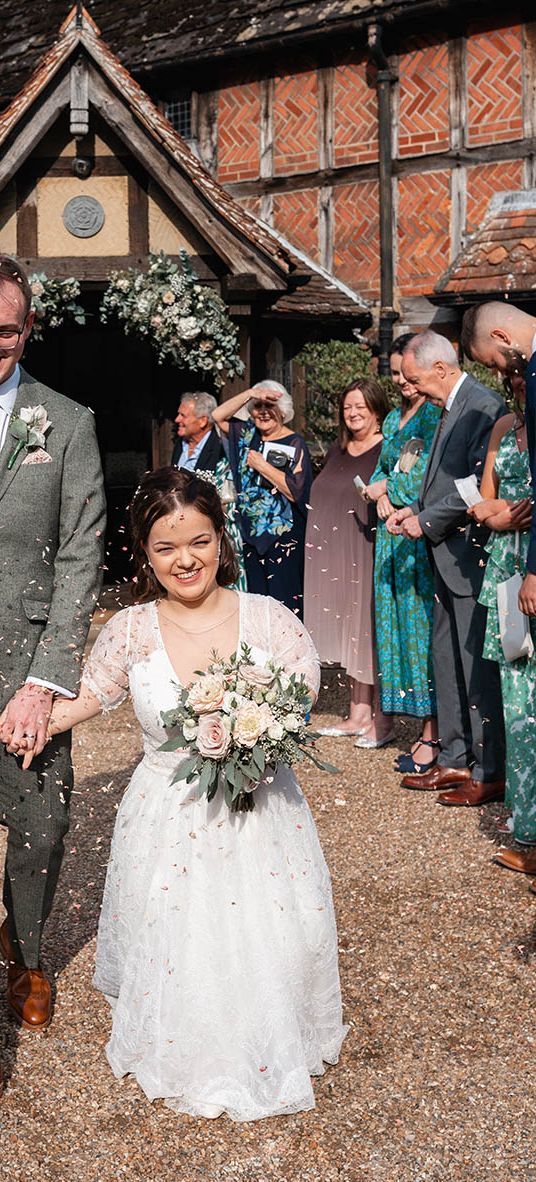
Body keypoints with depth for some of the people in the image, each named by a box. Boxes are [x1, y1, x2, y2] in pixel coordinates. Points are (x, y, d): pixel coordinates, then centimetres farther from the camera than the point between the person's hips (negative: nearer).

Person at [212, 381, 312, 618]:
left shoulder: (294, 444, -4)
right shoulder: (248, 434, 10)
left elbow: (295, 491, -14)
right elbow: (218, 416, -2)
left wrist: (262, 466, -13)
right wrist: (250, 393, -9)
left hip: (283, 536, -5)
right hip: (251, 535, 5)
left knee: (283, 603, -7)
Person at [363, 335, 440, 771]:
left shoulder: (438, 414, -7)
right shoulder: (394, 418, 20)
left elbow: (430, 472, -15)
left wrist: (387, 488, -2)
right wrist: (381, 497, 0)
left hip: (423, 534, -8)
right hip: (393, 530, 8)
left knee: (422, 620, -8)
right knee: (398, 620, 6)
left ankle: (433, 734, -2)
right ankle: (426, 729, 12)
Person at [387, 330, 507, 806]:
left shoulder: (484, 406, -15)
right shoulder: (451, 409, 15)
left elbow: (479, 486, -21)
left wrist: (426, 521, -14)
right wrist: (415, 510, 7)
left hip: (474, 557, -10)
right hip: (448, 557, 10)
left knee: (480, 665, -4)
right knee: (447, 660, 14)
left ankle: (490, 774, 5)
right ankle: (456, 761, 24)